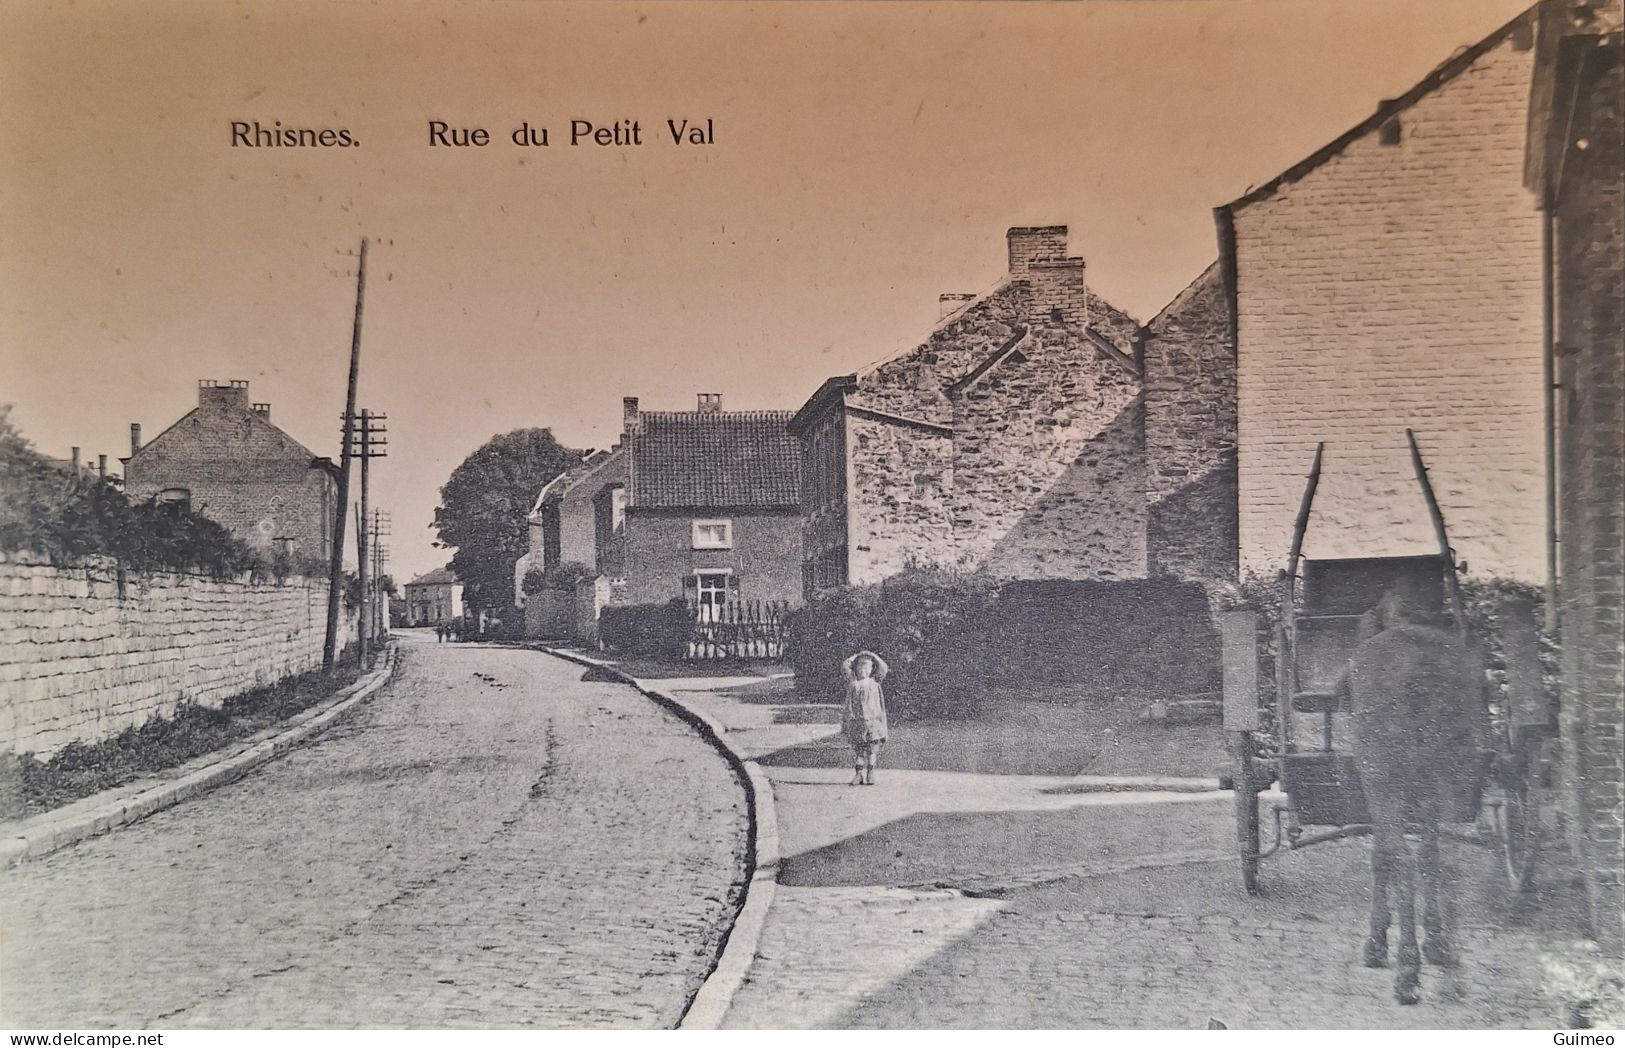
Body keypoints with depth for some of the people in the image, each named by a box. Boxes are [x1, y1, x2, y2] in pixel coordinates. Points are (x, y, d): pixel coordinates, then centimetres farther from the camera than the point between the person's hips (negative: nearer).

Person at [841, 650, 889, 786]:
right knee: (857, 748, 1)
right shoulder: (853, 682, 8)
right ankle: (858, 774, 4)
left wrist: (873, 656, 7)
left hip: (872, 720, 0)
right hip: (855, 720, 0)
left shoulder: (873, 682, 9)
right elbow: (844, 667, 2)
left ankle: (870, 774, 6)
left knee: (872, 748, -1)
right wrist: (855, 657, 8)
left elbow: (883, 668, 1)